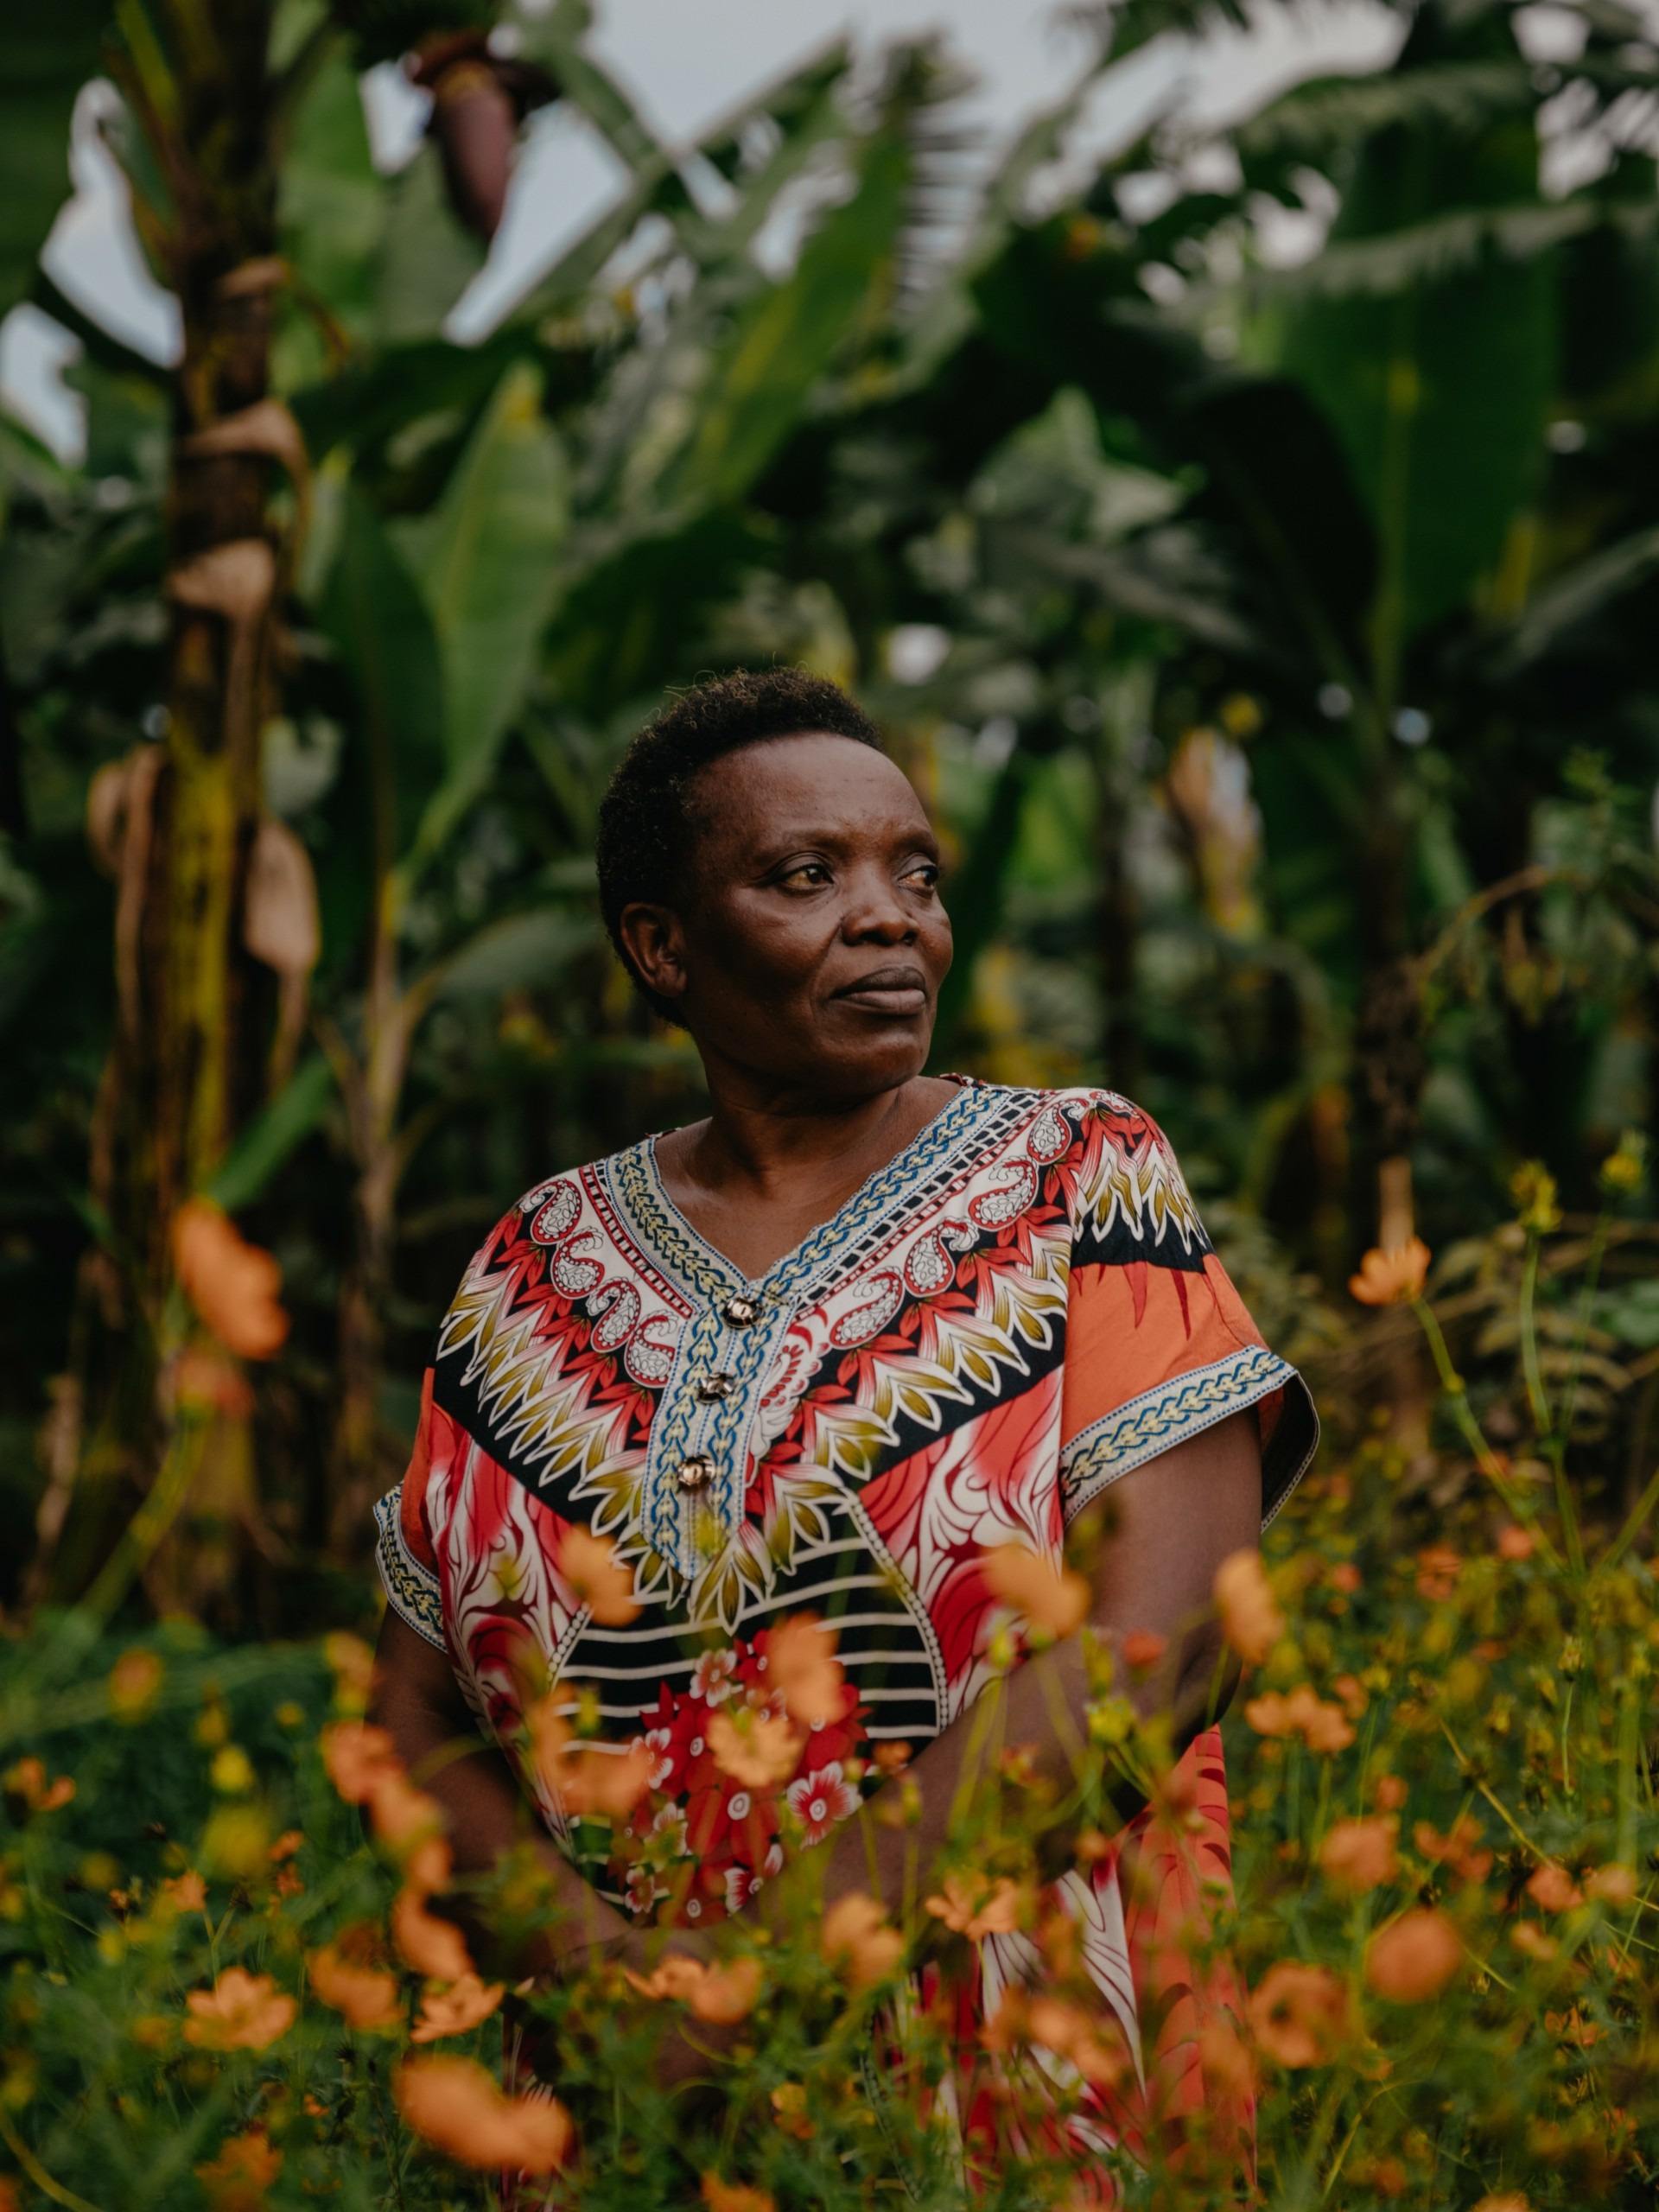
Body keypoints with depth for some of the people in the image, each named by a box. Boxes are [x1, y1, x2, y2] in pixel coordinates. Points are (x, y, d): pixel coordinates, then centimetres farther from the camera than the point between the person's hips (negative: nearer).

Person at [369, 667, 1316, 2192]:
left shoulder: (1077, 1181, 1)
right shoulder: (545, 1267, 10)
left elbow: (1151, 1649, -11)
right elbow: (420, 1721, 9)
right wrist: (595, 1955, -12)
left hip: (1052, 2090, -2)